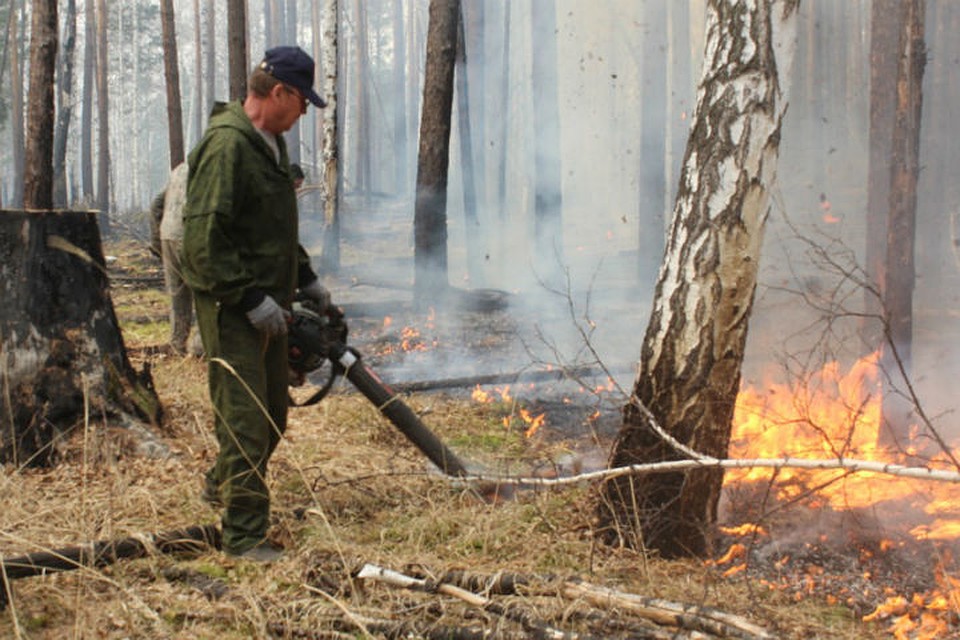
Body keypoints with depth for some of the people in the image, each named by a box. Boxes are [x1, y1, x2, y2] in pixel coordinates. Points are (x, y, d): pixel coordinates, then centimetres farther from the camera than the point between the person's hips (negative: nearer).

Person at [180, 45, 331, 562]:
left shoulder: (271, 144, 14)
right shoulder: (226, 145, -18)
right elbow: (203, 238, -23)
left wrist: (305, 279, 20)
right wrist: (251, 299, -23)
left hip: (267, 307, 10)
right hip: (232, 308, -10)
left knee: (272, 417, 19)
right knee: (245, 421, -7)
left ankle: (221, 486, 41)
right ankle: (243, 535, 0)